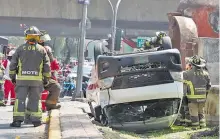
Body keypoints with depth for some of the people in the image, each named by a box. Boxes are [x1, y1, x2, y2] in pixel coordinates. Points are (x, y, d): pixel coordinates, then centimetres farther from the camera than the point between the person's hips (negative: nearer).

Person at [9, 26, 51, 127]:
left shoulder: (21, 48, 3)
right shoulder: (42, 49, 4)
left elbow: (13, 64, 4)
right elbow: (47, 66, 4)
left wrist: (12, 76, 13)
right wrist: (46, 78, 12)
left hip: (22, 78, -1)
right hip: (37, 79, 1)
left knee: (20, 99, 1)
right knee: (35, 99, 9)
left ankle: (17, 120, -5)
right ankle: (36, 120, 9)